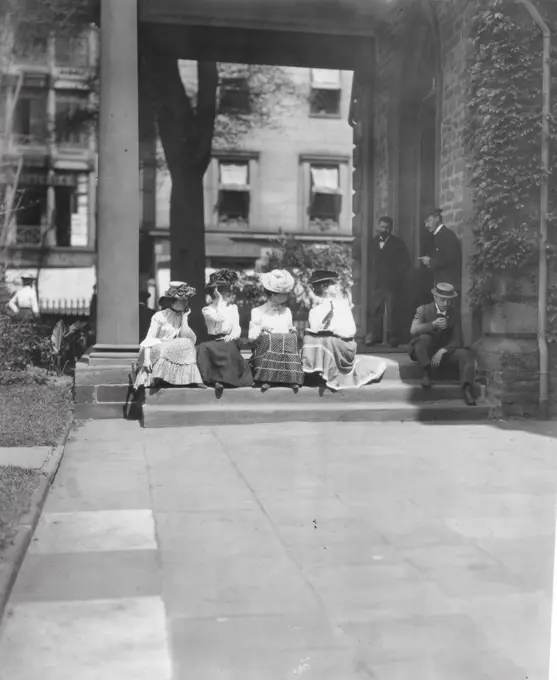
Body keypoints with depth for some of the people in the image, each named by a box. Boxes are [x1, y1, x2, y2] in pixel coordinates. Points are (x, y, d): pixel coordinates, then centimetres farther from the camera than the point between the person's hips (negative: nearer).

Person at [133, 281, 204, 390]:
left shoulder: (183, 317, 13)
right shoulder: (160, 316, -2)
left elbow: (189, 338, -4)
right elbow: (149, 339, -8)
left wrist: (184, 316, -2)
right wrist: (146, 358, -23)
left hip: (176, 354, 5)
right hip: (157, 353, -5)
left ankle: (191, 379, -28)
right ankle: (154, 379, -30)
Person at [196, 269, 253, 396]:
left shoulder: (233, 308, 15)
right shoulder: (207, 310, 4)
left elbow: (236, 328, 6)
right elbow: (220, 318, -17)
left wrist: (232, 335, -16)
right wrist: (220, 300, -9)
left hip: (229, 342, 2)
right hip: (214, 342, -2)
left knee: (231, 347, -31)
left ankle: (219, 379, -31)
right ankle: (217, 379, -32)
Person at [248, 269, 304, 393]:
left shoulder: (286, 311, 24)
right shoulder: (257, 312, 11)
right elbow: (251, 337, 6)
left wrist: (293, 331, 2)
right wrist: (261, 329, -9)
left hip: (286, 345, 3)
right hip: (266, 347, -2)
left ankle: (293, 380, -40)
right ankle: (266, 380, -43)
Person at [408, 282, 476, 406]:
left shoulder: (455, 315, 3)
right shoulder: (423, 310, -5)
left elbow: (457, 341, -3)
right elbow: (413, 330, -22)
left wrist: (442, 351, -22)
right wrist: (433, 325, -38)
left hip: (444, 351, 2)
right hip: (421, 352, -2)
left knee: (466, 354, -24)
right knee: (424, 337, -35)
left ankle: (467, 389, -30)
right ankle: (426, 372, -20)